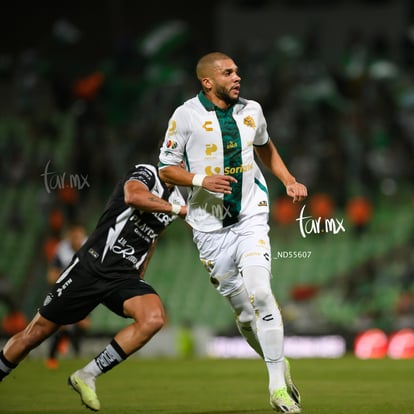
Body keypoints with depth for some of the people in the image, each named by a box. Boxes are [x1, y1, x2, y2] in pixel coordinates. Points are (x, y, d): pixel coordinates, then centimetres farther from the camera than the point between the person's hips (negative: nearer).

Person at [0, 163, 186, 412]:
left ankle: (87, 376, -14)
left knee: (154, 318, -25)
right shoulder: (145, 173, -7)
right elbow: (133, 196, -31)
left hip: (124, 278, 5)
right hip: (91, 267, -5)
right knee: (35, 334, 0)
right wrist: (177, 209, -25)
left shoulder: (176, 199, 14)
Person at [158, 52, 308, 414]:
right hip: (211, 227, -1)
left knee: (260, 292, -20)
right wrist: (201, 179, -16)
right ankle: (280, 364, 26)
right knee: (244, 311, 0)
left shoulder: (251, 111, 7)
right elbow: (166, 169, 1)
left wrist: (289, 181, 15)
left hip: (251, 217, 1)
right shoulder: (186, 116, -4)